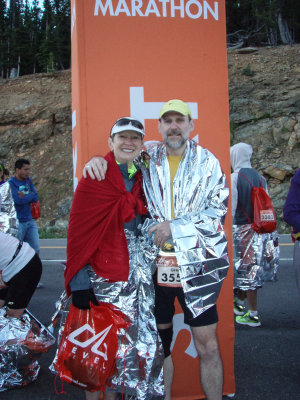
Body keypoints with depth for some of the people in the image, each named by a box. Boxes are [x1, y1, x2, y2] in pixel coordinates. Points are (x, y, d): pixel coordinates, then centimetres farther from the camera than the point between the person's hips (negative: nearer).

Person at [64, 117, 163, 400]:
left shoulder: (141, 178, 11)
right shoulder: (95, 177, -7)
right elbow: (78, 231, -10)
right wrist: (79, 282, -15)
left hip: (137, 275, 6)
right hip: (103, 275, -6)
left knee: (130, 339, 9)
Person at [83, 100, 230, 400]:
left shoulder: (207, 162, 1)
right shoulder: (146, 159, 6)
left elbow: (218, 211, -5)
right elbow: (119, 159, 19)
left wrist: (175, 227, -14)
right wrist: (98, 161, -5)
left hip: (196, 266, -2)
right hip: (153, 264, 2)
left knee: (208, 346, 3)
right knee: (159, 343, 15)